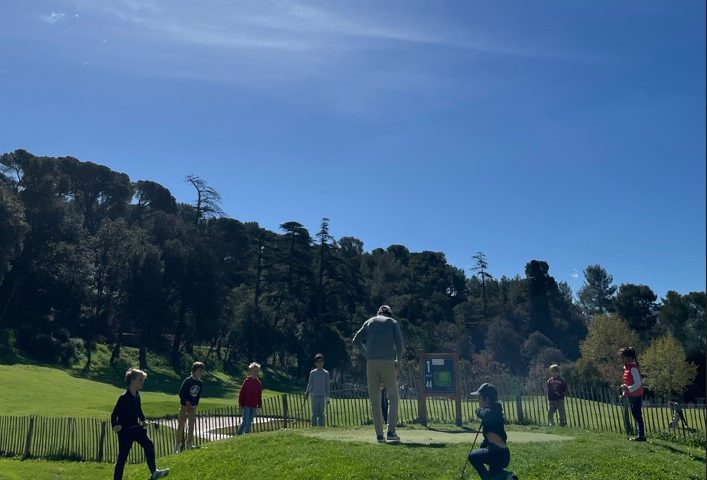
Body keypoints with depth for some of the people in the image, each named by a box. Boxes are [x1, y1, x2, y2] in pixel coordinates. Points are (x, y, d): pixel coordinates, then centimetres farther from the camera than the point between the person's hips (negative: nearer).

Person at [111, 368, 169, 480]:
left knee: (148, 445, 3)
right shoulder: (123, 398, -21)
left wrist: (143, 420, 10)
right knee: (122, 456, 1)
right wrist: (115, 426, -28)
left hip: (136, 428, 7)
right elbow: (114, 414, -17)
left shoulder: (137, 395, 3)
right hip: (125, 430, -7)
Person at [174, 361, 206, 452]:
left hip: (193, 406, 5)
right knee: (181, 424, 0)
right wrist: (186, 401, -23)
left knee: (192, 424, 4)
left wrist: (196, 403, 3)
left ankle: (189, 443, 12)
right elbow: (181, 392, -15)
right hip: (184, 405, -5)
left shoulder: (200, 383, 0)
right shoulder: (188, 380, -18)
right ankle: (178, 444, 10)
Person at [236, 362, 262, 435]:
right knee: (245, 420, -9)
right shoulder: (247, 381, -6)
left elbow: (259, 395, 15)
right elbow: (241, 393, -5)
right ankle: (238, 433, 1)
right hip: (246, 405, -5)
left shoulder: (258, 383, 9)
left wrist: (260, 404, 11)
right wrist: (240, 403, -7)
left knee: (250, 421, 9)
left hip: (254, 406, 5)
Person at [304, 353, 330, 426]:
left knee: (321, 414, 5)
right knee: (314, 414, -1)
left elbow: (327, 385, 7)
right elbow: (310, 384, 10)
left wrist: (327, 398, 5)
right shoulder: (312, 373, 0)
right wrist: (307, 393, 14)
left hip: (323, 396, 1)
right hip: (315, 396, -1)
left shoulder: (326, 373, 4)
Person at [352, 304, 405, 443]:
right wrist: (398, 359, 17)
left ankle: (379, 435, 6)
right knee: (393, 397, 8)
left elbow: (356, 340, 13)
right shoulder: (393, 322, 10)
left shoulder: (369, 322, 15)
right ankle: (391, 432, -3)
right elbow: (400, 344, 2)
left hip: (371, 363, 2)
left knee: (374, 400, 7)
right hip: (388, 362, -2)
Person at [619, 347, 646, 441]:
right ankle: (641, 435, 19)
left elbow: (638, 383, -24)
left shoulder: (633, 368, -18)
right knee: (635, 415, 13)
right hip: (631, 396, 10)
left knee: (637, 415, -6)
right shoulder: (627, 367, 11)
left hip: (636, 396, -10)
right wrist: (624, 392, 11)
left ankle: (641, 435, -1)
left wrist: (628, 389, -33)